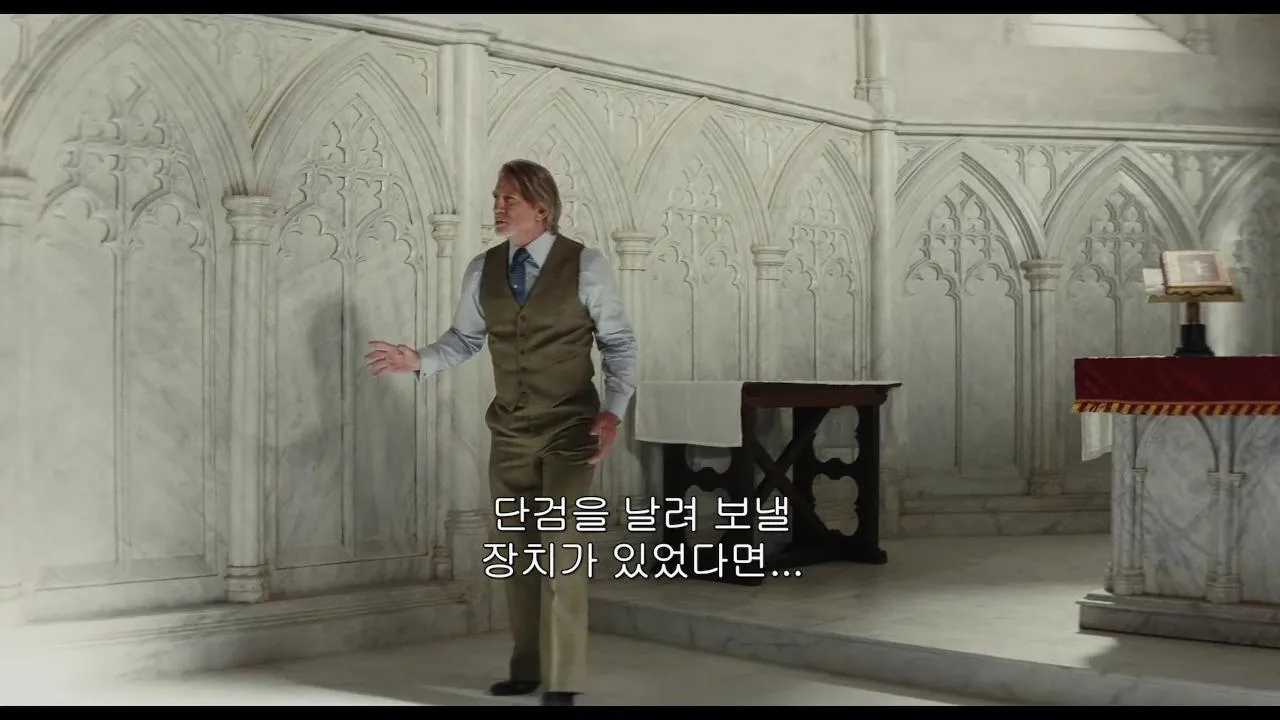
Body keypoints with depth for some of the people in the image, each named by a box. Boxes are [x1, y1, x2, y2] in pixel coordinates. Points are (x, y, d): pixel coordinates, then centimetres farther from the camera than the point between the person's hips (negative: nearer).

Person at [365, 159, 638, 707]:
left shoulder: (585, 266, -9)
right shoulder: (482, 271, 2)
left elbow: (620, 343, -3)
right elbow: (465, 337, 11)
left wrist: (613, 411, -13)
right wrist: (420, 360, -8)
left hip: (568, 429, -4)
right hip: (509, 431, 5)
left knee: (560, 551, -9)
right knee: (517, 552, 11)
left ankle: (562, 682, 0)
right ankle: (526, 668, 25)